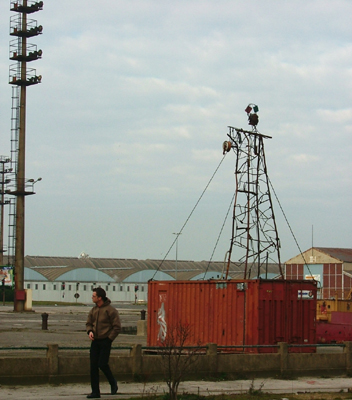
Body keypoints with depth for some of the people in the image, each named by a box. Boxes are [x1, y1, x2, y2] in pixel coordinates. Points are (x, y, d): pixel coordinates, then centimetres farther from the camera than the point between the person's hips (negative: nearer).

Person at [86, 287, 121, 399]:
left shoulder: (110, 310, -11)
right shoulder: (93, 310, 9)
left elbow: (117, 327, -10)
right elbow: (88, 323, 20)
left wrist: (109, 338, -12)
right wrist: (90, 331, -1)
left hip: (105, 341, -6)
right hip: (95, 341, 6)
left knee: (102, 364, -11)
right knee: (93, 366, 2)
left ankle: (113, 383, 17)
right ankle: (95, 392, 7)